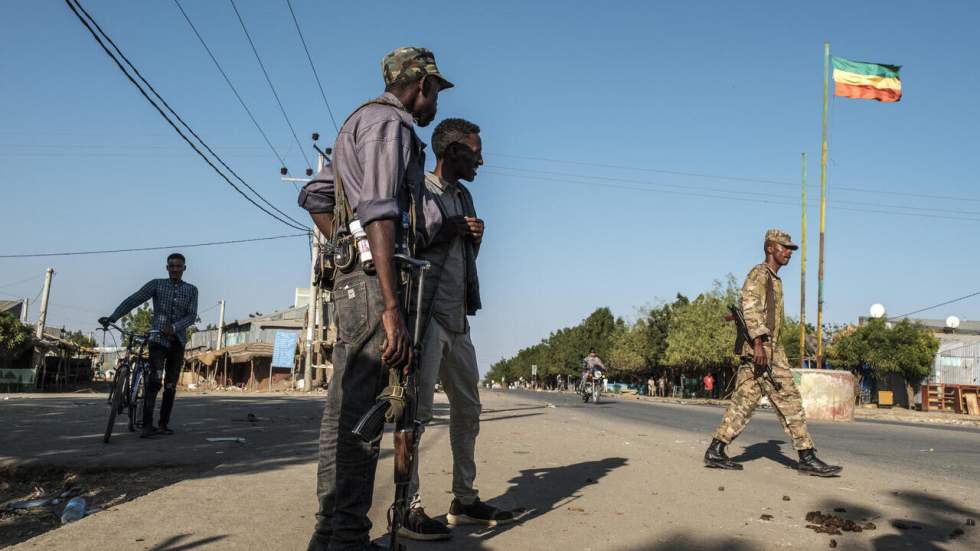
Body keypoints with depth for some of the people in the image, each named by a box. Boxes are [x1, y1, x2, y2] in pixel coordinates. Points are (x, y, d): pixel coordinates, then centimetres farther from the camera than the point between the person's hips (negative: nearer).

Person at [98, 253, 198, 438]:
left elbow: (192, 316, -4)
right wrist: (112, 317, -18)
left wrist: (174, 327, -21)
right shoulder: (156, 284, 3)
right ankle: (147, 425, -20)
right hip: (158, 339, -2)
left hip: (177, 341, 3)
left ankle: (164, 424, 11)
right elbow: (133, 300, -6)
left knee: (170, 385, 5)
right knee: (154, 381, -17)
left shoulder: (191, 290, 7)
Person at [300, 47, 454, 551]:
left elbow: (315, 195, 28)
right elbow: (379, 212, -18)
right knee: (358, 414, -9)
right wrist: (392, 307, -24)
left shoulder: (361, 123, 27)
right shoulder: (389, 122, -4)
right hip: (375, 279, -10)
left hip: (353, 277, 10)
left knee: (349, 411, 11)